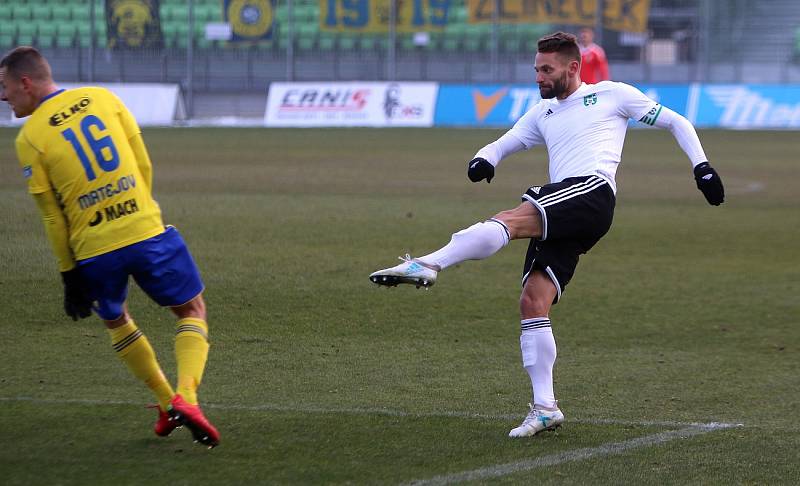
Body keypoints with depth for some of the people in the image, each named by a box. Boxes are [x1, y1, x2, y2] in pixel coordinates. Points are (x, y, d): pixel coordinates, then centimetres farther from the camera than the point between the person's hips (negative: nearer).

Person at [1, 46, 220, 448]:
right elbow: (143, 165, 7)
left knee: (115, 321, 27)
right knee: (192, 312, 15)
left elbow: (52, 215, -1)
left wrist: (69, 274, 7)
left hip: (94, 251, -1)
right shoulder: (102, 98, 4)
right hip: (149, 231, 1)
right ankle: (186, 397, -8)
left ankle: (167, 403, 26)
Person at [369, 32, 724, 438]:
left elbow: (676, 122, 19)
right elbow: (502, 145, 29)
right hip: (558, 219, 7)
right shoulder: (542, 114, 29)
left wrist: (701, 166, 6)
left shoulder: (612, 95, 14)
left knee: (507, 221, -30)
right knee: (532, 302, -7)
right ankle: (544, 409, -6)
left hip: (591, 192, -7)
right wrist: (483, 159, 4)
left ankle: (428, 265, -47)